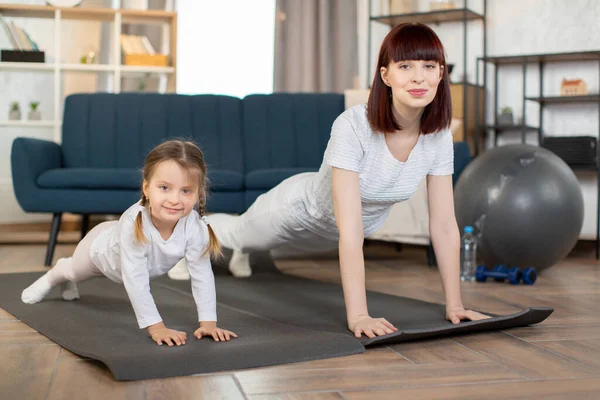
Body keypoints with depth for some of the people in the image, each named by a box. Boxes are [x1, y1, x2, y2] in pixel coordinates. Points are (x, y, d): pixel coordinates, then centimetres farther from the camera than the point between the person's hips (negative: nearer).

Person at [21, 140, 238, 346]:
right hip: (101, 245, -4)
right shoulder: (134, 223, -52)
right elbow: (135, 280, -51)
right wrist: (155, 326, -52)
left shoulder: (196, 227, -42)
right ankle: (53, 277, 68)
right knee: (74, 269, 32)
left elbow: (202, 276, -35)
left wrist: (208, 322, -40)